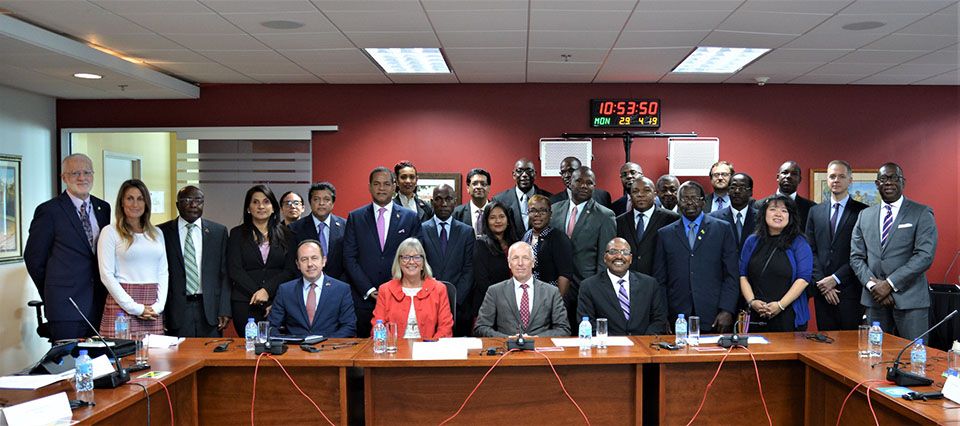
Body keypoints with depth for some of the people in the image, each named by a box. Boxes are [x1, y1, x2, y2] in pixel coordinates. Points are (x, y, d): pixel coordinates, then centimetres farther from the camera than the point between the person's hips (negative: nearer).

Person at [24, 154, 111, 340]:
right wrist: (52, 294, 4)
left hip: (100, 303, 5)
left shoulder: (103, 208, 12)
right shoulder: (49, 211, -4)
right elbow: (33, 258, 0)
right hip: (66, 305, -4)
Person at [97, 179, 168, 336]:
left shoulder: (156, 234, 16)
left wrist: (159, 305, -1)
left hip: (153, 311, 4)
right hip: (122, 306, -4)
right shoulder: (110, 232, 2)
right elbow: (106, 275, -5)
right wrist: (135, 308, -10)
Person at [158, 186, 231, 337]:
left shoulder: (219, 231, 7)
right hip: (177, 310, -1)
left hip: (209, 309, 1)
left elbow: (225, 274, 5)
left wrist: (225, 310, -2)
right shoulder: (163, 232, 3)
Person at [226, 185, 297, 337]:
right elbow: (234, 270, 0)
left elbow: (291, 270, 3)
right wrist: (257, 293, -11)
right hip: (245, 304, -1)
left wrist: (267, 290, -11)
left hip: (278, 302, 1)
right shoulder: (237, 234, 9)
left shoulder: (287, 235, 11)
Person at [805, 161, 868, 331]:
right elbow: (811, 250, 7)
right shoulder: (815, 211, 12)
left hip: (850, 290, -3)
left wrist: (836, 278, -11)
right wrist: (821, 282, -4)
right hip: (822, 291, 3)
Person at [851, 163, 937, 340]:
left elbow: (925, 256, -9)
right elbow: (856, 257, 10)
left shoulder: (922, 213, 1)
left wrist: (890, 284, -13)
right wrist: (872, 284, -7)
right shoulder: (865, 215, 13)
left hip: (909, 299, -3)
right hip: (874, 299, 3)